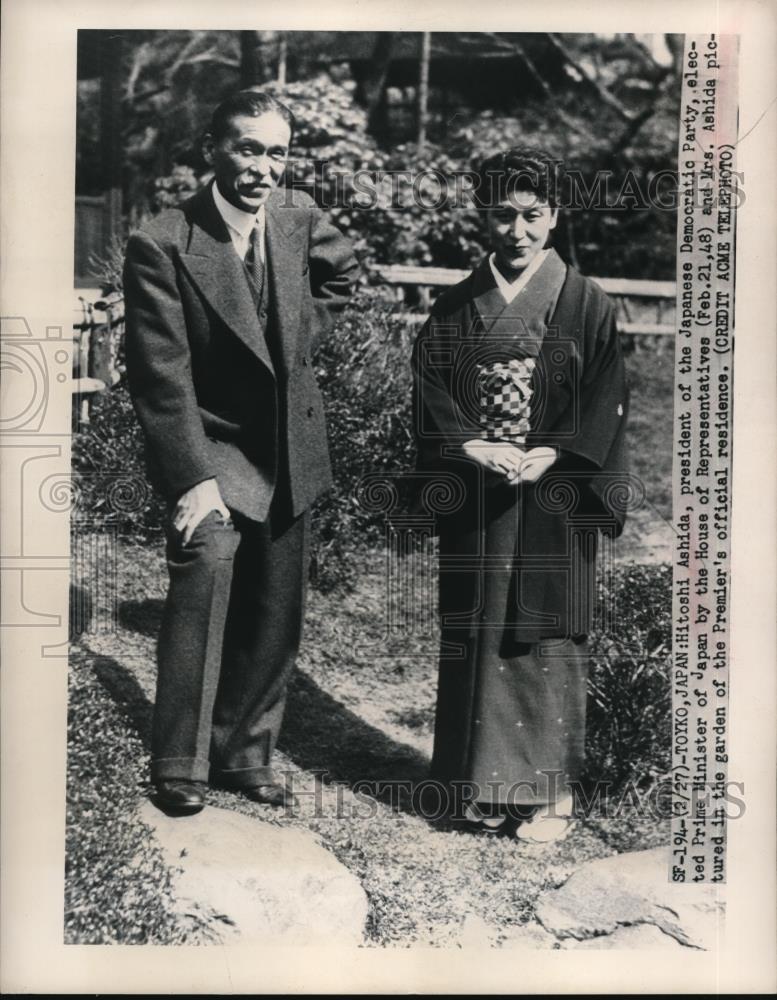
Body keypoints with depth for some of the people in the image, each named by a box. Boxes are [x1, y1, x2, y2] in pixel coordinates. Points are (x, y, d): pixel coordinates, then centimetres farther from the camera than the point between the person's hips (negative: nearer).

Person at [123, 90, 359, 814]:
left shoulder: (299, 215, 0)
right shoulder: (161, 246, -16)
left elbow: (341, 271, 22)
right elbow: (161, 377, -19)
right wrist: (194, 478, -25)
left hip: (291, 449, 5)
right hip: (212, 445, -5)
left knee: (274, 616, 9)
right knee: (208, 559, -25)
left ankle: (244, 754, 28)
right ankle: (179, 766, -7)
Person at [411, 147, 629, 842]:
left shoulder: (587, 305, 2)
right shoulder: (456, 307, 8)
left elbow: (607, 400, -3)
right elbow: (429, 387, 2)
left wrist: (549, 454, -16)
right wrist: (471, 445, -14)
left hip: (555, 498, -2)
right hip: (473, 499, 3)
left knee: (546, 636, 1)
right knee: (476, 635, 7)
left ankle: (550, 789, 15)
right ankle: (486, 781, 22)